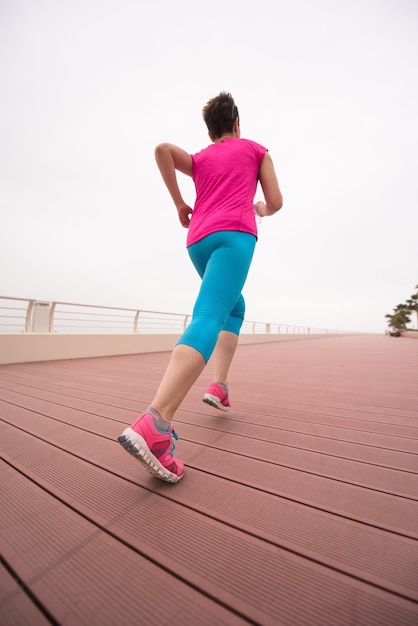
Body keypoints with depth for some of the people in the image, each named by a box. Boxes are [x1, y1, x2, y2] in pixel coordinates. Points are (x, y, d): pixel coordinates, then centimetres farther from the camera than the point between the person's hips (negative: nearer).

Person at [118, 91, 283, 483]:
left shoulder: (200, 160, 28)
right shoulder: (255, 149, 24)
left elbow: (163, 148, 10)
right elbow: (275, 202, 15)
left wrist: (179, 203, 12)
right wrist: (261, 210, 37)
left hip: (198, 240, 5)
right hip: (234, 234, -4)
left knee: (235, 307, 20)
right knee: (208, 318, -23)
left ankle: (219, 386, 9)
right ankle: (154, 423, -36)